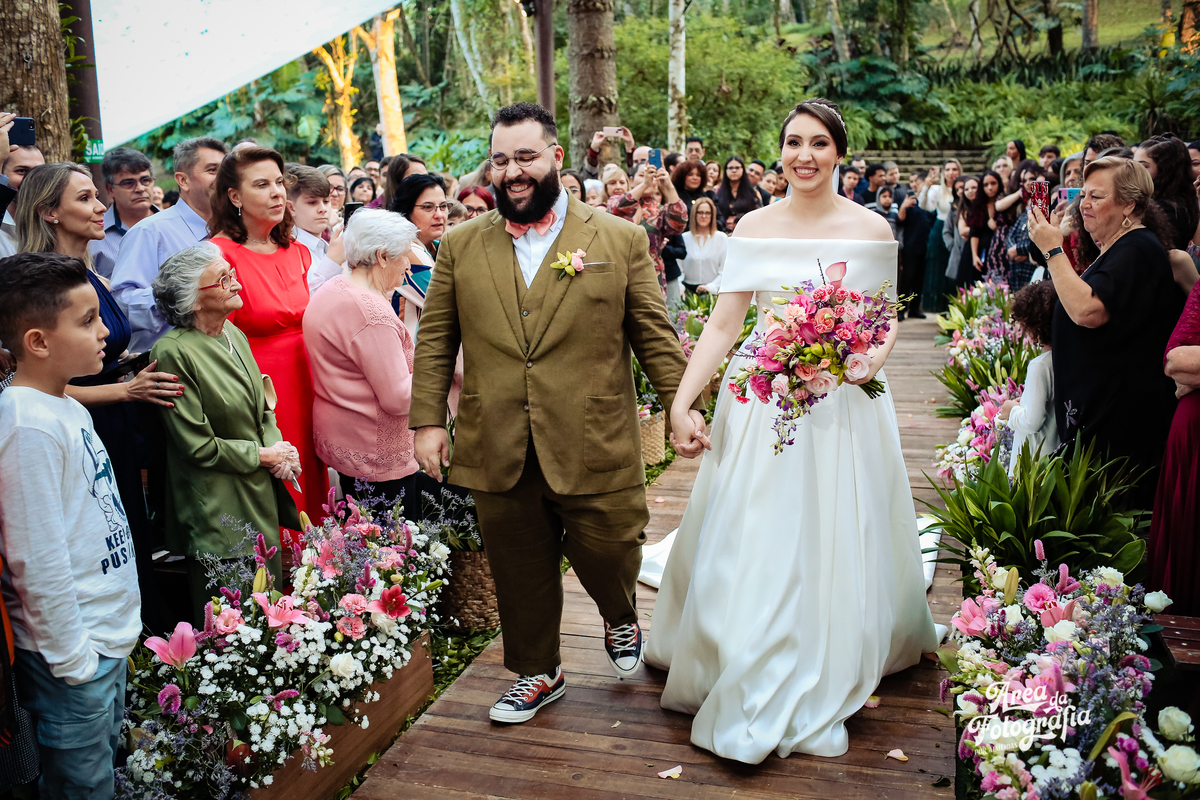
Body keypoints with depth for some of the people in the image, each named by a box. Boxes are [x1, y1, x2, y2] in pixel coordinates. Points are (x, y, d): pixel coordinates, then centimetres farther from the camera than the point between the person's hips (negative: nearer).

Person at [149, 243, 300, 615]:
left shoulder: (233, 333, 6)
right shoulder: (173, 352, -18)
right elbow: (198, 447, -17)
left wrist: (278, 447, -4)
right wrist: (264, 455, -10)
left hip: (261, 494, 7)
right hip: (219, 510, -7)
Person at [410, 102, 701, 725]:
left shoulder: (620, 240, 3)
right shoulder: (460, 248, 8)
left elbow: (653, 335, 4)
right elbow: (435, 341, 8)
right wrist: (427, 420, 3)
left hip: (594, 448, -2)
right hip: (498, 455, 2)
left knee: (608, 556, 6)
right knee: (521, 574, 12)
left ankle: (620, 620, 40)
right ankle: (537, 672, 34)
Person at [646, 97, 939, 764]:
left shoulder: (871, 228, 0)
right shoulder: (754, 227, 2)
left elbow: (886, 320, 8)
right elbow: (725, 321, -3)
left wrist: (875, 357, -14)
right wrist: (681, 403, -12)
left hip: (844, 405, 0)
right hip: (763, 403, 1)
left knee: (834, 548, 5)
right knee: (749, 546, 3)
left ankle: (817, 695, 22)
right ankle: (748, 690, 24)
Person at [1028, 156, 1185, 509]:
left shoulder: (1137, 250, -16)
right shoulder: (1117, 248, 17)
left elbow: (1087, 311, -29)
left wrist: (1053, 249, -22)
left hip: (1120, 412, -11)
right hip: (1098, 407, 11)